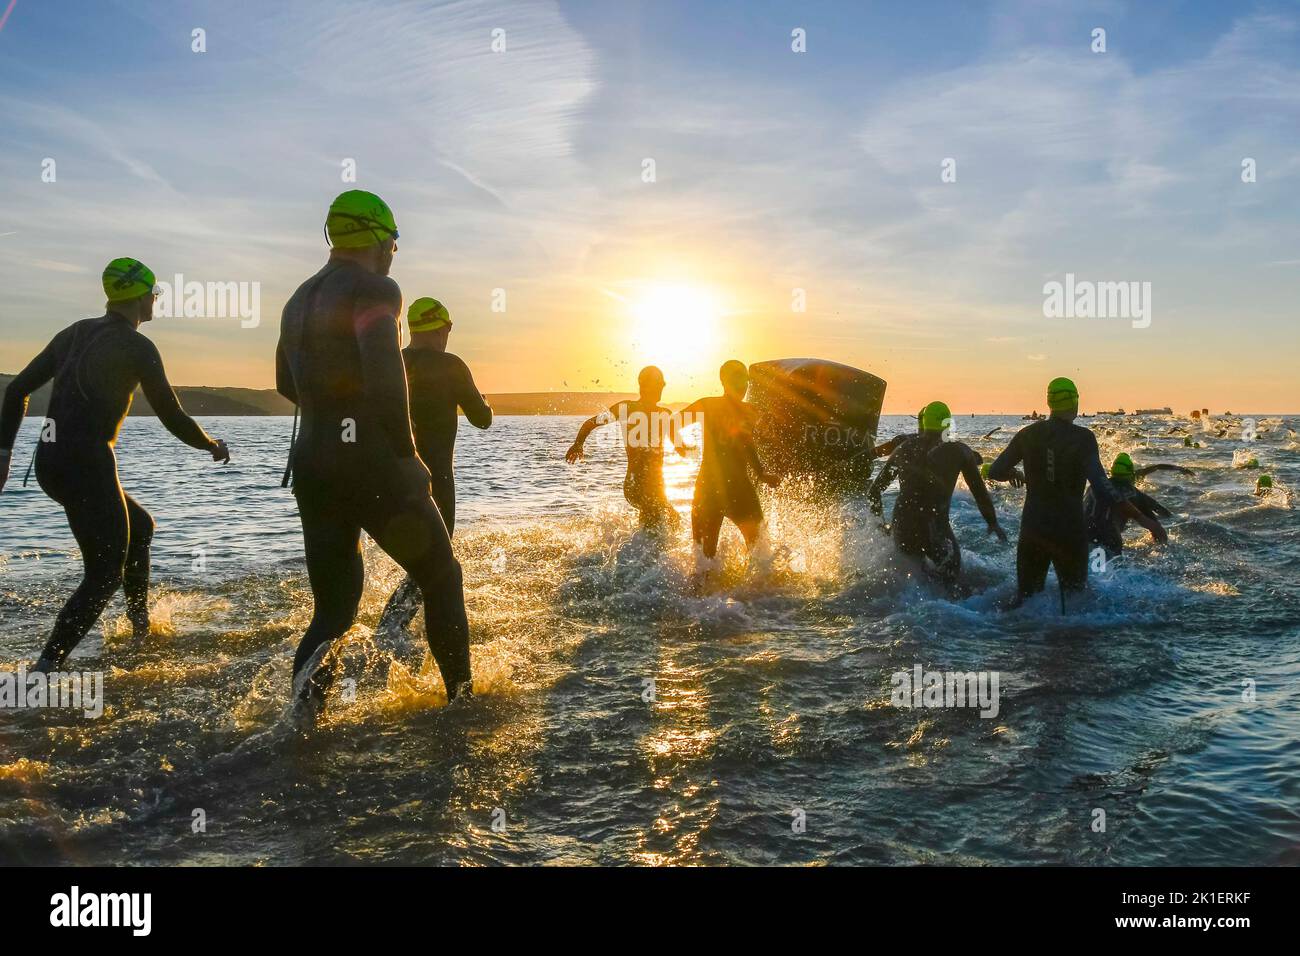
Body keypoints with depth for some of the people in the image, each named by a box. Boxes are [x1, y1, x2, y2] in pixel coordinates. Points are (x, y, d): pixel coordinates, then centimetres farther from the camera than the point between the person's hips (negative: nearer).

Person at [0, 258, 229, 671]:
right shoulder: (137, 347, -8)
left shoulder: (74, 333, 14)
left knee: (139, 527, 27)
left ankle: (141, 630, 36)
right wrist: (213, 446, 11)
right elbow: (172, 417, -6)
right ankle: (45, 667, -9)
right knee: (104, 576, -1)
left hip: (49, 461, 9)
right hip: (86, 464, -9)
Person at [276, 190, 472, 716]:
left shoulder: (299, 300, 17)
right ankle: (461, 693, 20)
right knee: (441, 576, 14)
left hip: (310, 463, 7)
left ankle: (306, 700, -14)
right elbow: (385, 372, -24)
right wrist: (406, 452, -16)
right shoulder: (375, 289, -9)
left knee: (334, 605, 12)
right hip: (371, 461, -7)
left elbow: (287, 385, 28)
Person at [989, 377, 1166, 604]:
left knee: (1026, 597, 15)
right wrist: (1142, 519, -19)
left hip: (1032, 530, 3)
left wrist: (1014, 474, 27)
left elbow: (995, 472, 4)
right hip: (1070, 533, -3)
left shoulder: (1028, 434, 0)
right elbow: (1102, 487, -22)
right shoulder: (1083, 437, -12)